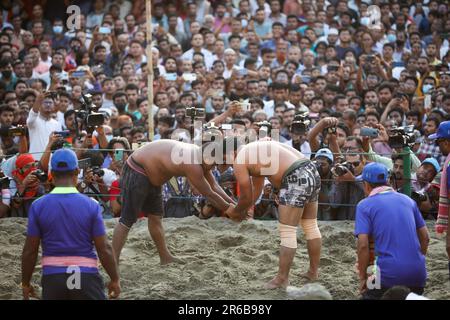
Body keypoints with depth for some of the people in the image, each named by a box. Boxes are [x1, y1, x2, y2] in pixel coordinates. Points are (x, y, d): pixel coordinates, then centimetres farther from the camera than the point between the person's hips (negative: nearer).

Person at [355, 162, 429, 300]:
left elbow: (363, 245, -9)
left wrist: (363, 278, 0)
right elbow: (425, 238, 16)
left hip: (389, 273, -4)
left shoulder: (365, 205, 0)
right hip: (418, 274, 4)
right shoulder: (408, 200, 14)